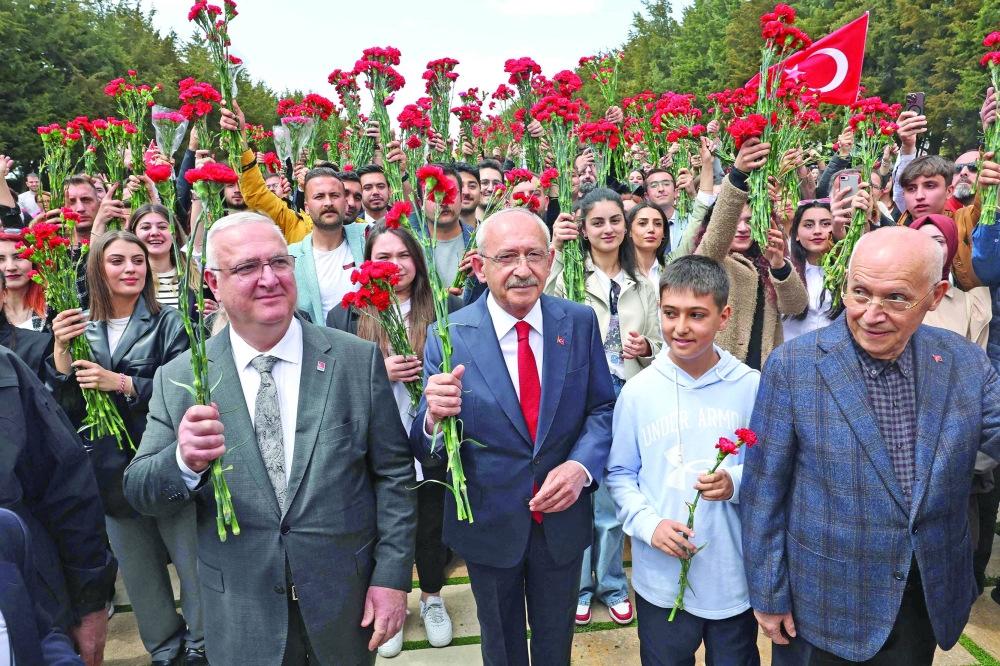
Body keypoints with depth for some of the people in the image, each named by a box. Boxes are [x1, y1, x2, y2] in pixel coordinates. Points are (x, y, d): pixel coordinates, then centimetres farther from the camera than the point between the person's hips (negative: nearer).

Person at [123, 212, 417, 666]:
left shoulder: (359, 360, -7)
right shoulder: (177, 379, -4)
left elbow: (393, 475, -5)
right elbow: (140, 494, -3)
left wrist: (392, 577, -8)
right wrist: (184, 461, -25)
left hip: (346, 602, 0)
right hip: (240, 621, 1)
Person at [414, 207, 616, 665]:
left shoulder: (580, 323, -8)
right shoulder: (448, 337, -15)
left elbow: (602, 407, 0)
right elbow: (426, 452, -13)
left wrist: (582, 465, -19)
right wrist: (434, 417, -36)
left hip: (563, 519, 2)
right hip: (489, 523, -1)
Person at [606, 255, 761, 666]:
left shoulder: (751, 387, -9)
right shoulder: (638, 391, -6)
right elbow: (619, 473, 1)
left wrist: (737, 483, -19)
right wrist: (648, 523, -14)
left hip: (734, 580, 0)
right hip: (661, 579, 1)